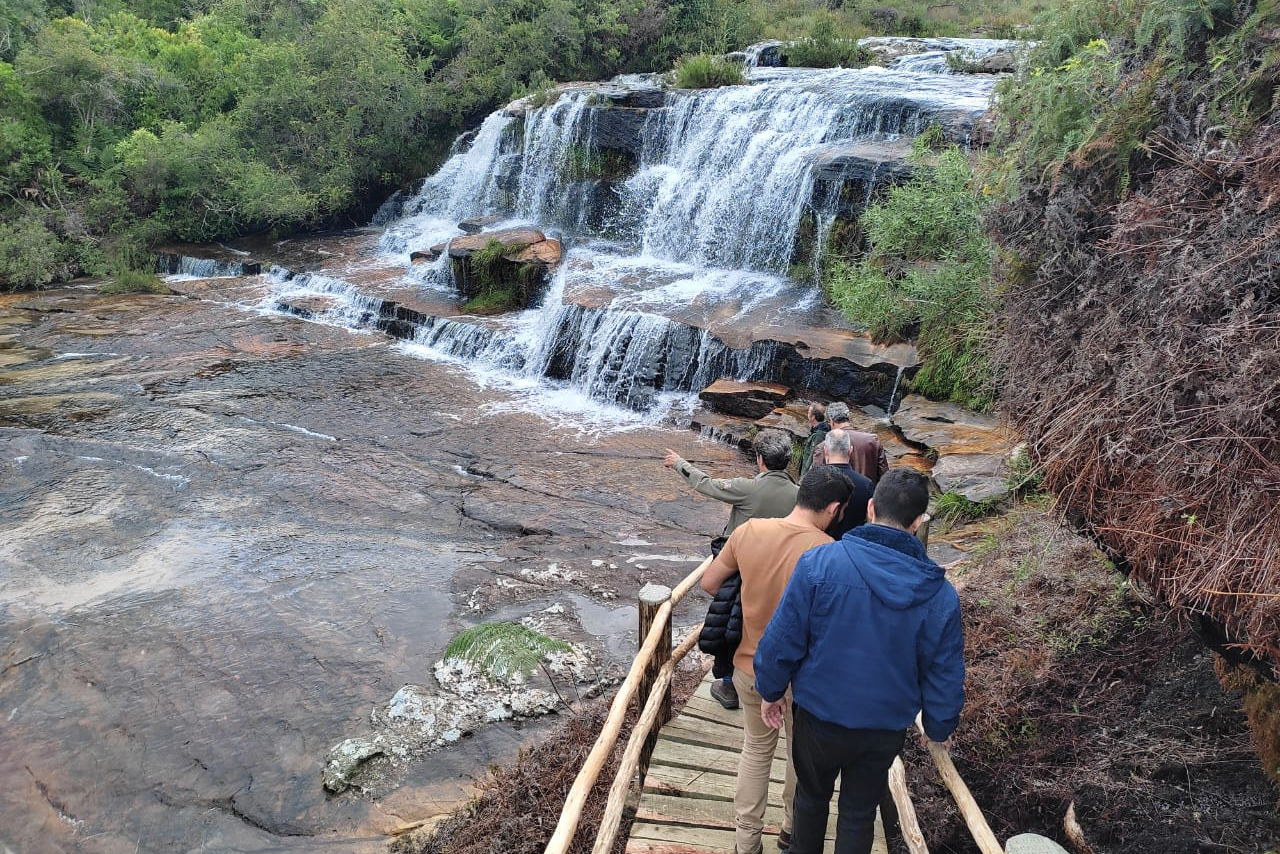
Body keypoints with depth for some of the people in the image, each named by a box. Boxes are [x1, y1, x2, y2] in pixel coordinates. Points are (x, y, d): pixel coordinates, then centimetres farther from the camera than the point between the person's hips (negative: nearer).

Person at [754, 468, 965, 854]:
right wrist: (939, 729, 14)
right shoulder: (940, 594, -14)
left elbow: (782, 638, -17)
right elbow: (944, 677, -5)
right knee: (859, 813, 22)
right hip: (886, 728, 1)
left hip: (820, 717, -1)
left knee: (812, 797, 25)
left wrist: (770, 690, 1)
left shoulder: (818, 562, -22)